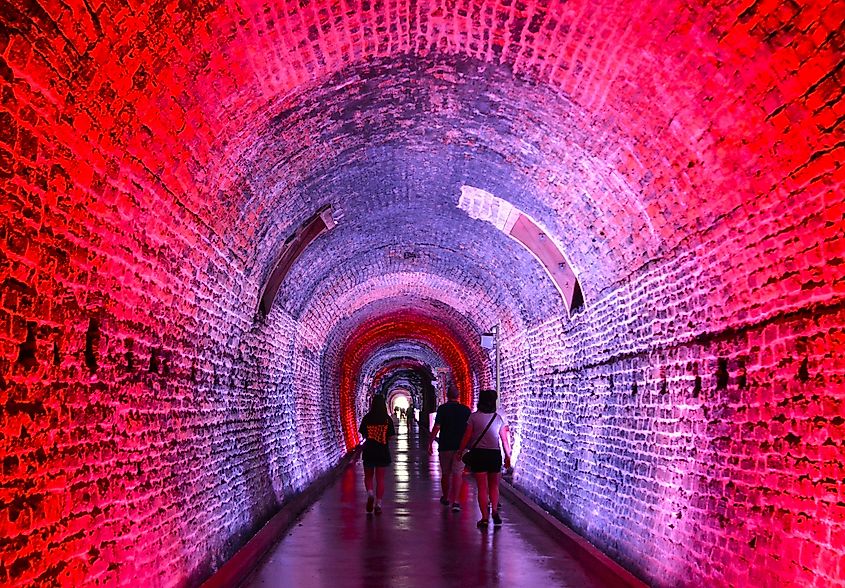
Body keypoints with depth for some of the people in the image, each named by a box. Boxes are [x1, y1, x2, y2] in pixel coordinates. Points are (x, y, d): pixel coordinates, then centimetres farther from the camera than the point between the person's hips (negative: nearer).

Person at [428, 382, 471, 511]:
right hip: (461, 446, 1)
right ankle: (455, 502, -13)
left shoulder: (442, 408, -6)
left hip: (445, 446, -1)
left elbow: (436, 428, -11)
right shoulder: (466, 409, 2)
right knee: (457, 474, -2)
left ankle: (445, 498, 31)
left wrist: (430, 443, -3)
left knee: (445, 474, 15)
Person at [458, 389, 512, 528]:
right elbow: (505, 439, 1)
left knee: (482, 487, 5)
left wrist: (460, 451, 9)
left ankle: (485, 517, 3)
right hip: (495, 454, 1)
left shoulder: (474, 417, -5)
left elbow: (466, 437, -3)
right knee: (494, 486, 17)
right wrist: (508, 456, 10)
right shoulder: (500, 418, 0)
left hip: (478, 454, -1)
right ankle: (494, 512, 3)